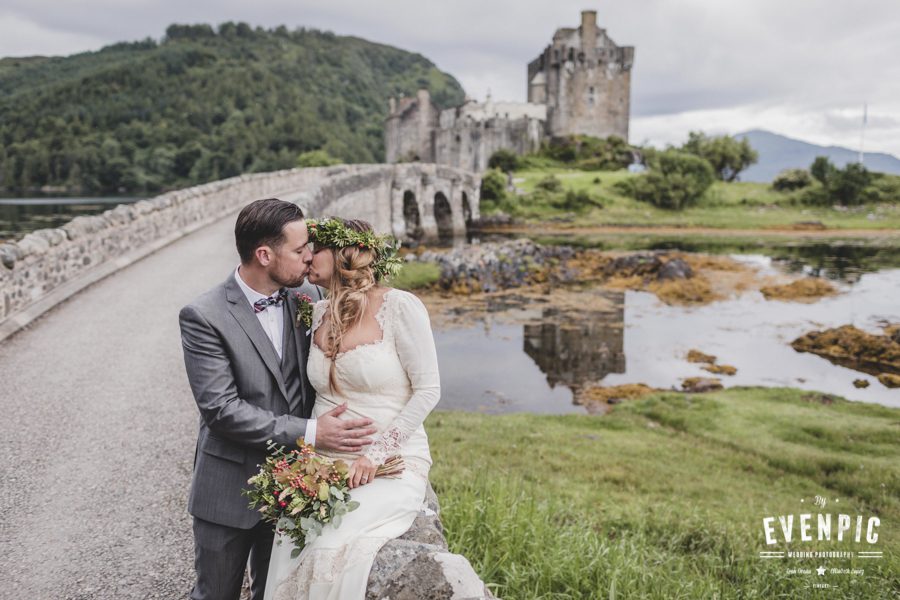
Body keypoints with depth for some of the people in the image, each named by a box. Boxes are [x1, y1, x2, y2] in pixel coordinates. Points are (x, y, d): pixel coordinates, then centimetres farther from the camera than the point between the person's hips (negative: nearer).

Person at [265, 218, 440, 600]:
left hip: (391, 466, -4)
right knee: (289, 551, -18)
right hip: (325, 465, 4)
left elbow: (428, 390, -9)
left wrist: (376, 454, -14)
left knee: (333, 549, -26)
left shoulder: (400, 307, -9)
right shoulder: (319, 314, 9)